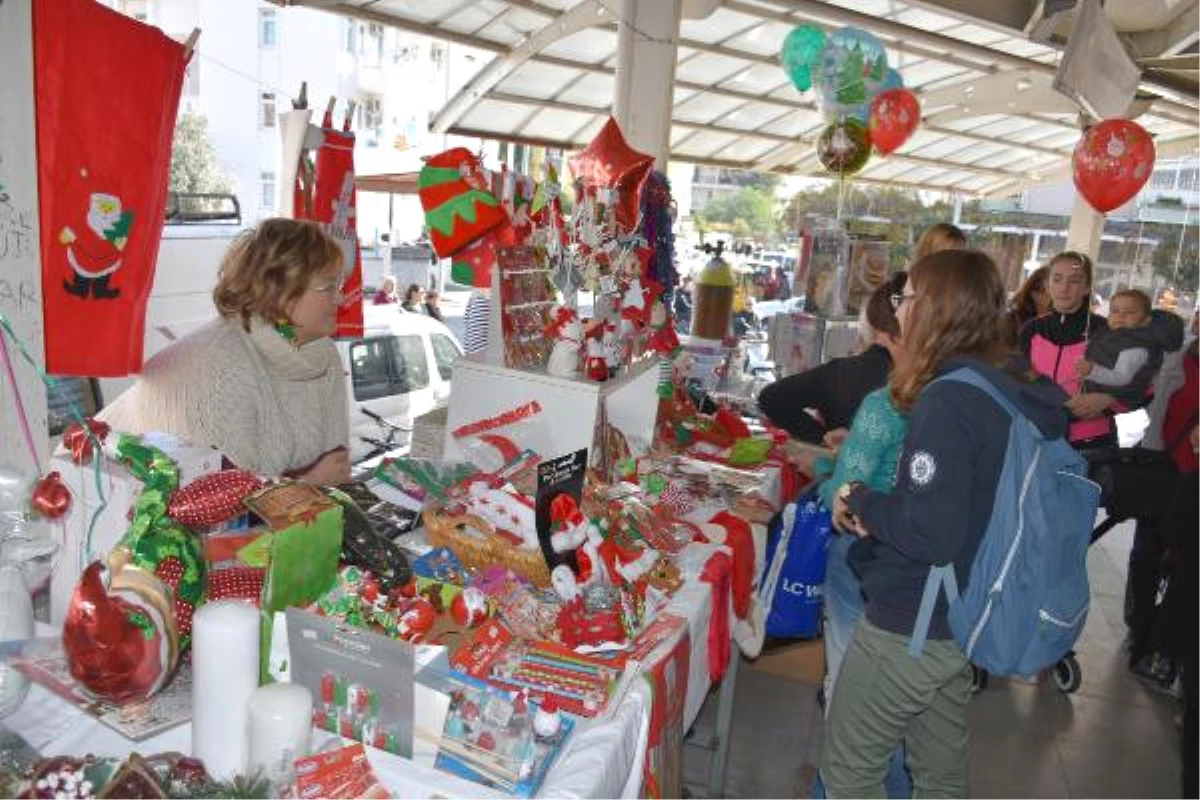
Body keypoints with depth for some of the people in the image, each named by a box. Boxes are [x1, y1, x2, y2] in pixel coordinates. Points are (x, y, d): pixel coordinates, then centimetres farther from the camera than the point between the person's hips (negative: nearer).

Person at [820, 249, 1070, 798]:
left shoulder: (949, 399, -25)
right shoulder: (1015, 391, 3)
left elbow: (931, 534, -29)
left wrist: (858, 500, -14)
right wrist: (877, 508, 1)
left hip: (909, 628, -9)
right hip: (962, 622, 9)